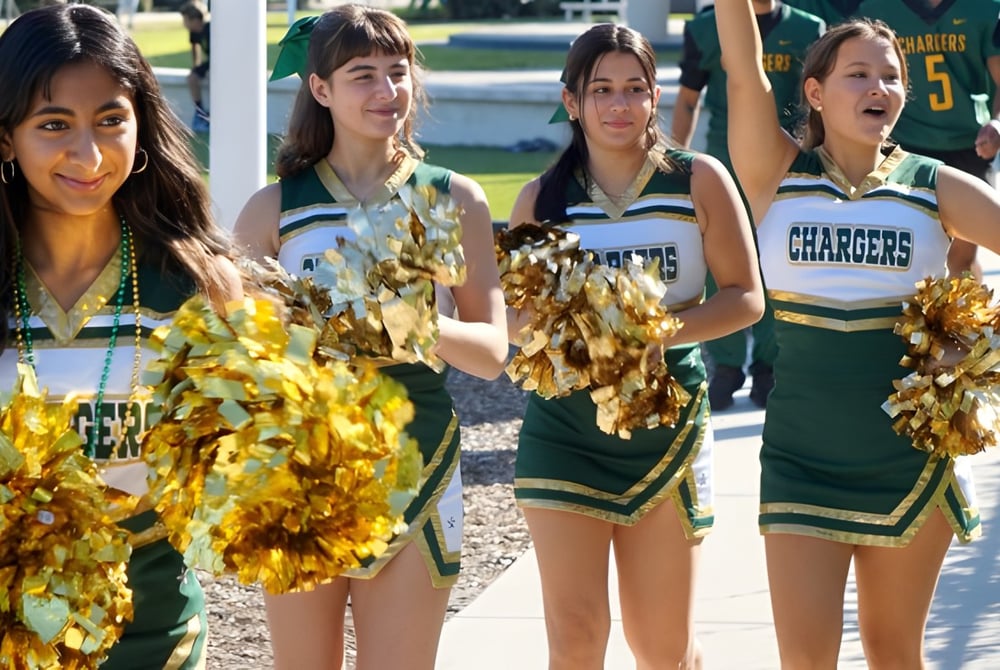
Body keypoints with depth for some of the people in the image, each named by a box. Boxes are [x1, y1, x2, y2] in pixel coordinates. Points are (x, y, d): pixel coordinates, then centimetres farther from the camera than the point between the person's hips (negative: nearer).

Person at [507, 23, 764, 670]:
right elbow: (508, 317, 6)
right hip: (565, 430, 1)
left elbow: (745, 297, -5)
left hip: (669, 426, -1)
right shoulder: (542, 199, 1)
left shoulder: (699, 181, -3)